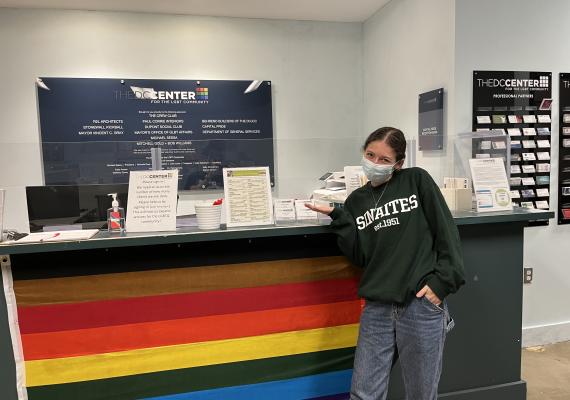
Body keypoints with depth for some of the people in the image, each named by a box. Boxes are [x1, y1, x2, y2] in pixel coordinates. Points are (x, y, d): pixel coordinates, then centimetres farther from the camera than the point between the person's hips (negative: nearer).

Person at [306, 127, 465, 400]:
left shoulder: (417, 180, 2)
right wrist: (338, 217, -6)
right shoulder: (356, 201, 10)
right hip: (377, 308, 3)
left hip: (422, 304, -2)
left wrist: (442, 280, -9)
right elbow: (359, 256, 3)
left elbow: (446, 231, -1)